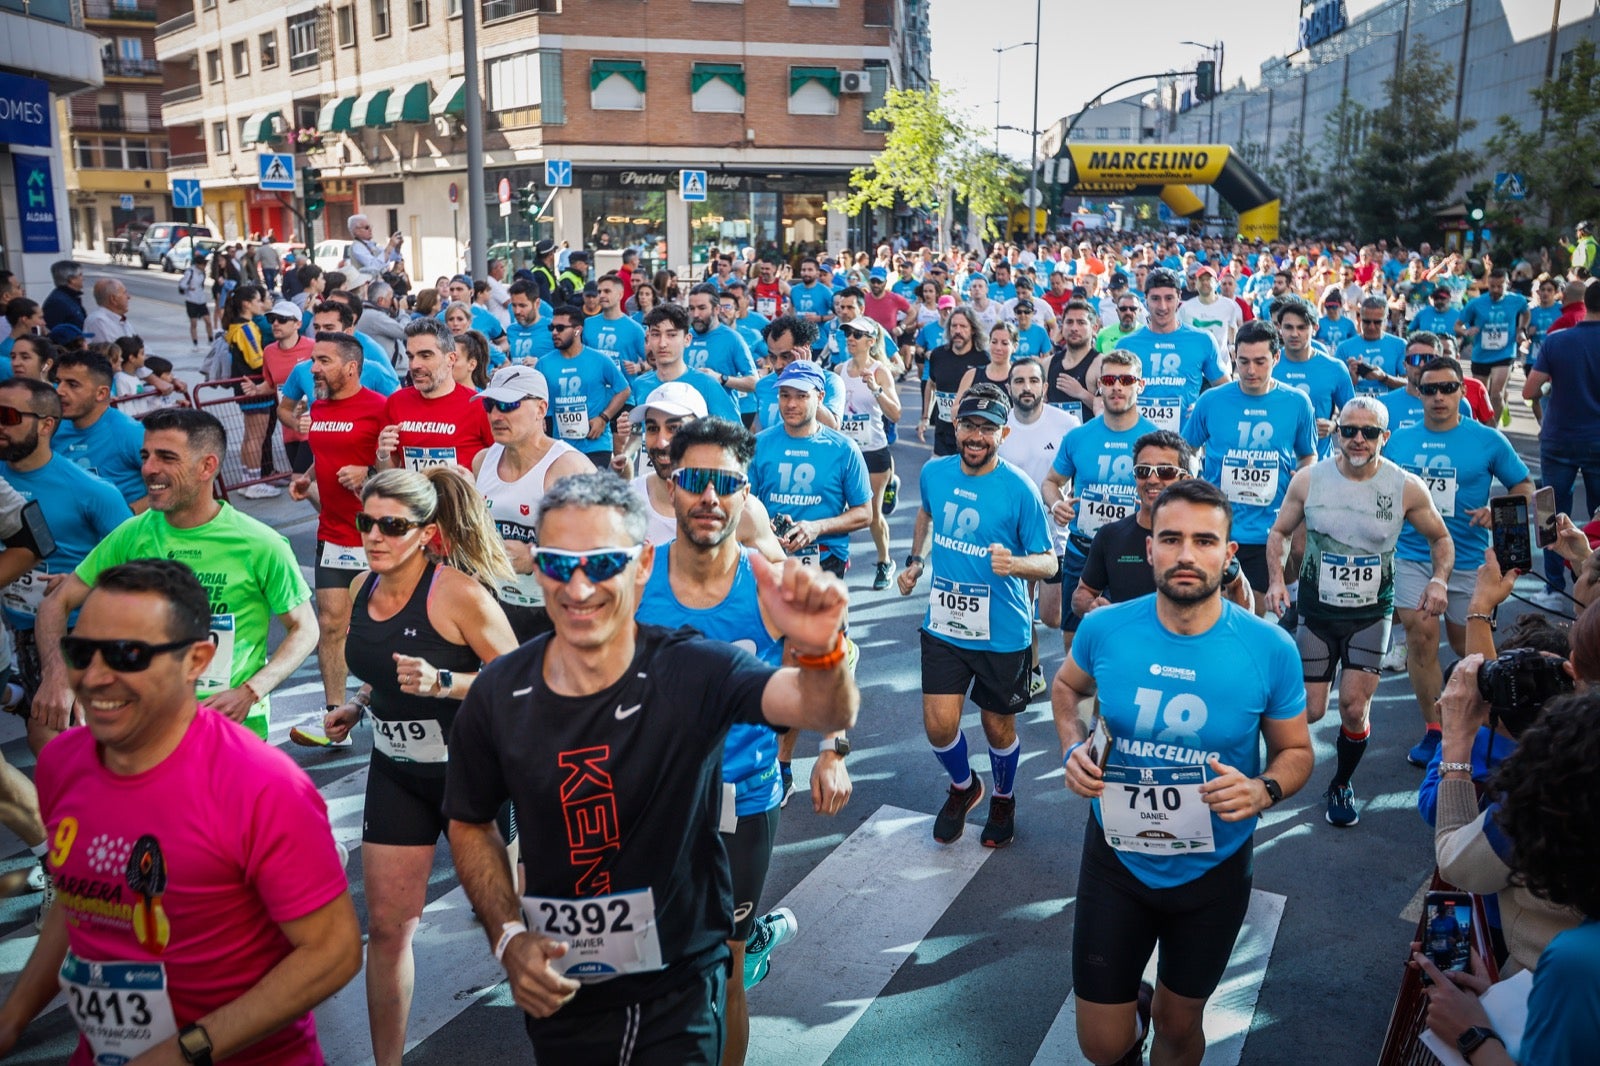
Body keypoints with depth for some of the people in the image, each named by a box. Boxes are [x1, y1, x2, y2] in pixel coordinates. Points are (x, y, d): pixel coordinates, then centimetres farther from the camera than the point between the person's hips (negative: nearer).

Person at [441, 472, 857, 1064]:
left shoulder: (691, 671, -20)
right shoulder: (497, 694, -12)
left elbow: (826, 712, -36)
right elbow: (470, 823, 4)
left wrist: (818, 650, -58)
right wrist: (508, 937, -9)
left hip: (681, 991, -3)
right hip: (558, 992, 3)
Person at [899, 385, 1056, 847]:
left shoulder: (1019, 489, -16)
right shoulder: (934, 472, -2)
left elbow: (1049, 563, -12)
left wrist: (1014, 563, -32)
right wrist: (916, 560, 13)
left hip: (1002, 633, -3)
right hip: (944, 626, 3)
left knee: (998, 726, 13)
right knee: (939, 724, -1)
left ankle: (1003, 799, 43)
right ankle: (963, 787, 32)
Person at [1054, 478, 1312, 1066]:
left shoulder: (1269, 649, -18)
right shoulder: (1104, 629, -15)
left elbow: (1296, 752, -3)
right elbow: (1066, 688, 8)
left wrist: (1263, 791, -24)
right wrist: (1072, 748, -11)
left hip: (1213, 870, 0)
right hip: (1116, 858, 1)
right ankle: (1132, 1016, 46)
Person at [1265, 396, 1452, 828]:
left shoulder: (1406, 487, -9)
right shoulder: (1309, 480, -9)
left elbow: (1441, 538, 6)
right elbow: (1279, 532, 4)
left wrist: (1439, 579, -12)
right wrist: (1276, 579, -12)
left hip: (1371, 614, 0)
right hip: (1316, 611, 0)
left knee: (1354, 706, -6)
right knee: (1309, 710, -1)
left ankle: (1341, 786, 21)